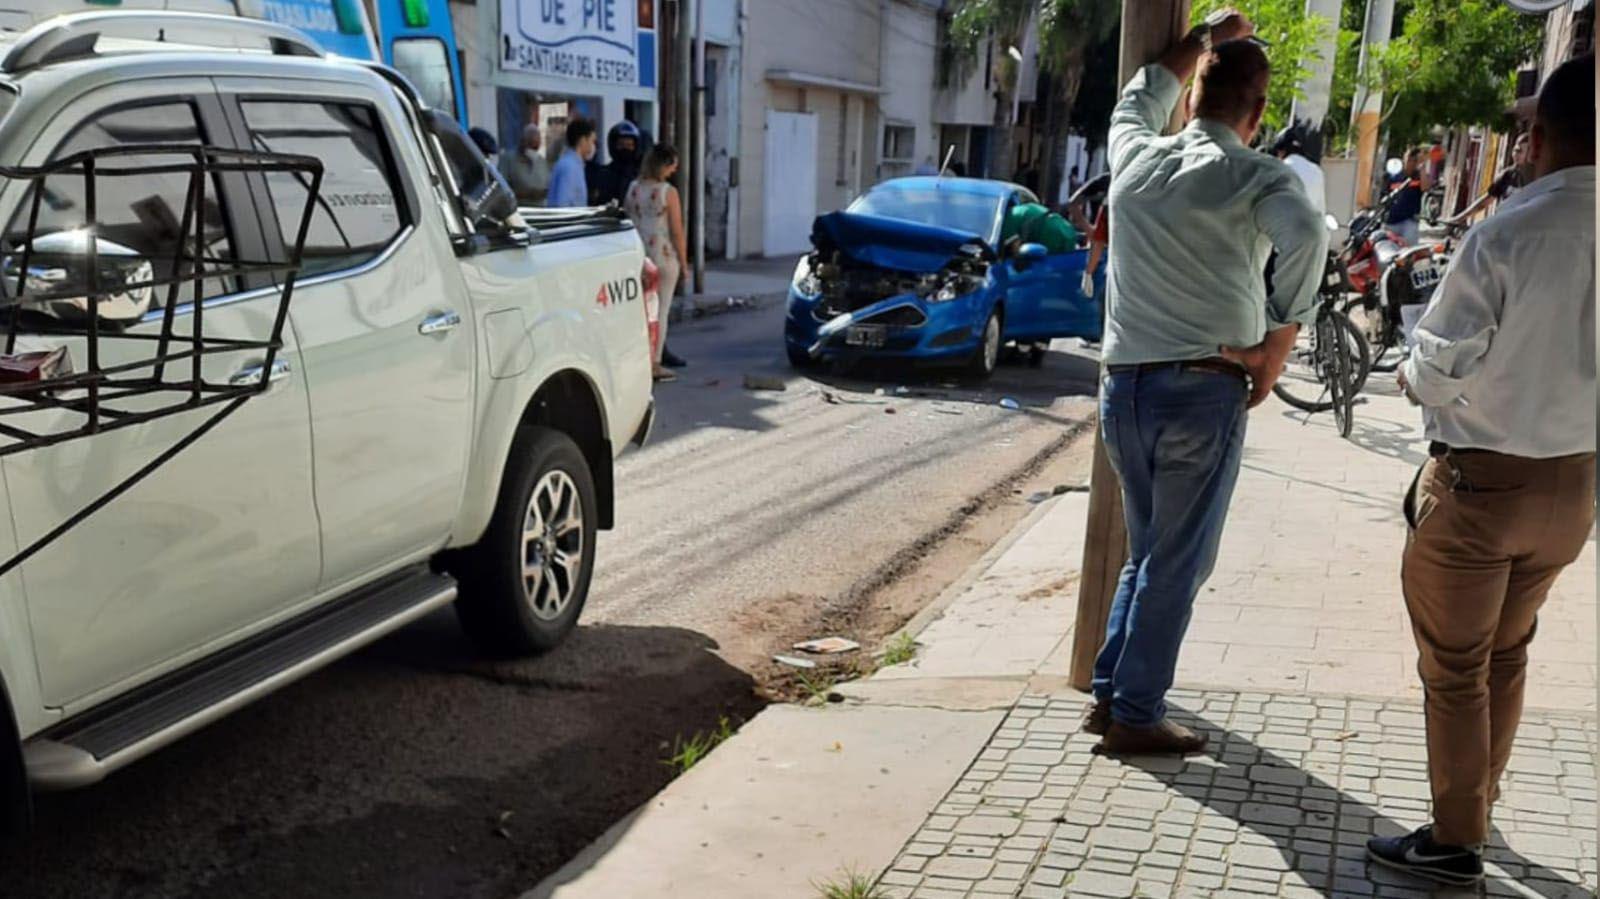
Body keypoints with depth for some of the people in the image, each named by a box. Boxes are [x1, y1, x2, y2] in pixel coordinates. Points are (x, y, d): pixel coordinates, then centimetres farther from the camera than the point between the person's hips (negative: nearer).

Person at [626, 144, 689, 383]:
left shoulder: (632, 189, 4)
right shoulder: (668, 192, -11)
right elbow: (677, 231, -11)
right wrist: (683, 261, -2)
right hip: (664, 256, -5)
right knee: (660, 310, 2)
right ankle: (654, 364, 5)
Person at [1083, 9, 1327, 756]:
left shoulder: (1136, 156, 7)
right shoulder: (1256, 176, -6)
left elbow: (1138, 99, 31)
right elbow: (1307, 238, -27)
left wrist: (1201, 40, 37)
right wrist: (1278, 342, -17)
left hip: (1125, 385, 6)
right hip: (1203, 391, -5)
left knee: (1145, 551, 20)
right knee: (1178, 564, 5)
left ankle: (1109, 694, 24)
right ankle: (1136, 717, 10)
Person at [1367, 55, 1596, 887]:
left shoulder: (1507, 234, -22)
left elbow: (1436, 368, -17)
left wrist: (1411, 378, 4)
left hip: (1482, 481, -6)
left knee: (1454, 667, 9)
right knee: (1508, 654, 24)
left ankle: (1455, 842, 21)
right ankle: (1477, 803, 40)